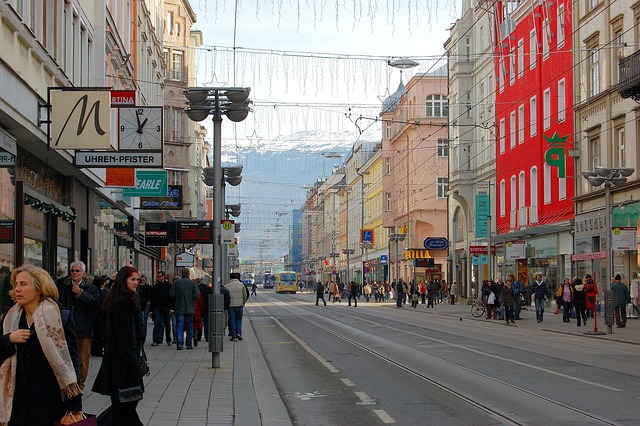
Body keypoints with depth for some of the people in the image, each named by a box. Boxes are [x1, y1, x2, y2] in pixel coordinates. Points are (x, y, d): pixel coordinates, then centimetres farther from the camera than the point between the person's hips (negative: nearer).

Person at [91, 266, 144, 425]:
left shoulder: (115, 299, 13)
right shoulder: (123, 302, -18)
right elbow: (123, 333, -21)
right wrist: (130, 357, -20)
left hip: (113, 353, 10)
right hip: (122, 356, -10)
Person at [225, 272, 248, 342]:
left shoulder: (227, 286, -2)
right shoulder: (241, 285, 1)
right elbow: (245, 295, 1)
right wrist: (243, 303, 15)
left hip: (230, 305, -1)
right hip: (239, 305, 1)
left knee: (232, 320, 6)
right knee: (239, 319, 17)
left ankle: (234, 336, 5)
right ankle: (239, 333, -1)